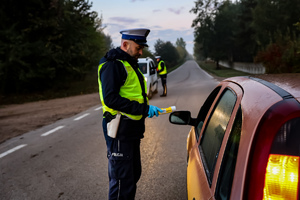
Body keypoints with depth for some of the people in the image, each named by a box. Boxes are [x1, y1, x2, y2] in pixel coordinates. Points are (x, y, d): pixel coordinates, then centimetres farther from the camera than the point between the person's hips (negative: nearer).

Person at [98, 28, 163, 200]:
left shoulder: (130, 64, 17)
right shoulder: (113, 65, -15)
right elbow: (110, 99, -24)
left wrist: (146, 108, 5)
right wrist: (143, 109, -24)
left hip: (132, 129, 10)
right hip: (121, 131, -10)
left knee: (134, 174, 21)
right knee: (122, 180, -2)